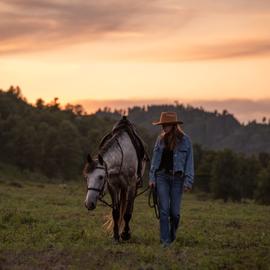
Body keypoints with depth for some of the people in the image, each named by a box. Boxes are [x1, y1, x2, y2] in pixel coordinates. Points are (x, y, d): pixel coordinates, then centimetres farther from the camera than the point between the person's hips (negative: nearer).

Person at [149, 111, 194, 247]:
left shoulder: (185, 140, -3)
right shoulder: (160, 138, 5)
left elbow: (189, 162, -2)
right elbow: (155, 158, 10)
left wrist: (188, 181, -7)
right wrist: (152, 177, 4)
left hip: (177, 178, -2)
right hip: (162, 176, 2)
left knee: (175, 212, 1)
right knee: (164, 210, -3)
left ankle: (172, 236, 24)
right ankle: (165, 240, -1)